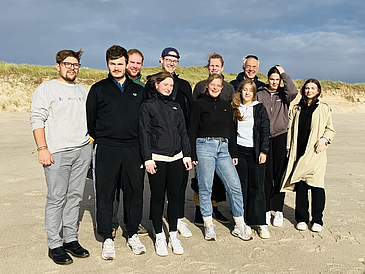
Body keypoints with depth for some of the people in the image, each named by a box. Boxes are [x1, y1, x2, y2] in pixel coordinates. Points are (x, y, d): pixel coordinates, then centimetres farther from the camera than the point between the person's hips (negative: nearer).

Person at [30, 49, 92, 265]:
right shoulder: (46, 88, 3)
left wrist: (90, 144, 15)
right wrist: (42, 148, -13)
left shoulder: (84, 91, 18)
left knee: (75, 196, 7)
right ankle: (55, 245, 6)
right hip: (57, 152, -5)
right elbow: (37, 119, -5)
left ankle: (71, 239, 16)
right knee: (57, 198, -3)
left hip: (83, 150, 5)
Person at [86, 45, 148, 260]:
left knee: (134, 192, 7)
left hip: (133, 150, 2)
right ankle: (107, 238, 17)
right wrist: (99, 140, 6)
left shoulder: (139, 91, 13)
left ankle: (133, 234, 23)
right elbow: (90, 119, 7)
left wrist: (144, 147, 9)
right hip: (106, 150, -2)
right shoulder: (98, 89, 6)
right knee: (105, 193, 3)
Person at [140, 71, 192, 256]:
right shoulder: (148, 106, 1)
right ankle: (159, 237, 17)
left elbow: (183, 132, 15)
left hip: (177, 158, 4)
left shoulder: (176, 107, 15)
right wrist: (147, 158, -10)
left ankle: (173, 236, 20)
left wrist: (187, 155, 7)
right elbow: (144, 134, -4)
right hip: (157, 158, -4)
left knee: (174, 196, 7)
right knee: (158, 197, 4)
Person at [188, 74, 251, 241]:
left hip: (223, 149, 4)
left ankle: (239, 226, 9)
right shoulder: (199, 104, 5)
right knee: (205, 188, -1)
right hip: (205, 147, -3)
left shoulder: (226, 106, 18)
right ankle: (208, 226, 13)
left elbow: (231, 131, 20)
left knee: (235, 186, -3)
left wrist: (234, 153, 13)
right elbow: (192, 131, 1)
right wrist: (192, 155, -7)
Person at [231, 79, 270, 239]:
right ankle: (242, 220, 14)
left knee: (257, 187, -2)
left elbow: (265, 131, 2)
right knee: (241, 187, 3)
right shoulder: (234, 108, 9)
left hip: (255, 151, -1)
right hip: (238, 151, 1)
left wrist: (263, 151, -6)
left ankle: (260, 222, 7)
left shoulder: (260, 108, 5)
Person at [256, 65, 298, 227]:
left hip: (281, 138, 0)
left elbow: (293, 92, -15)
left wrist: (283, 74, -7)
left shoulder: (284, 94, 9)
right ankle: (266, 210, 13)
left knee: (279, 175, 3)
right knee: (266, 176, 3)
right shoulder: (260, 94, 9)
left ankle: (278, 210, 12)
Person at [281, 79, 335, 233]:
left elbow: (330, 129, 14)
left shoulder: (323, 109, 9)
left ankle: (317, 220, 8)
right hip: (298, 153, 2)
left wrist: (324, 140, -5)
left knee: (317, 186, -6)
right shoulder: (296, 109, 14)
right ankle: (301, 218, 15)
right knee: (300, 186, 1)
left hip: (316, 153, -2)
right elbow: (290, 129, 13)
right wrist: (288, 149, 6)